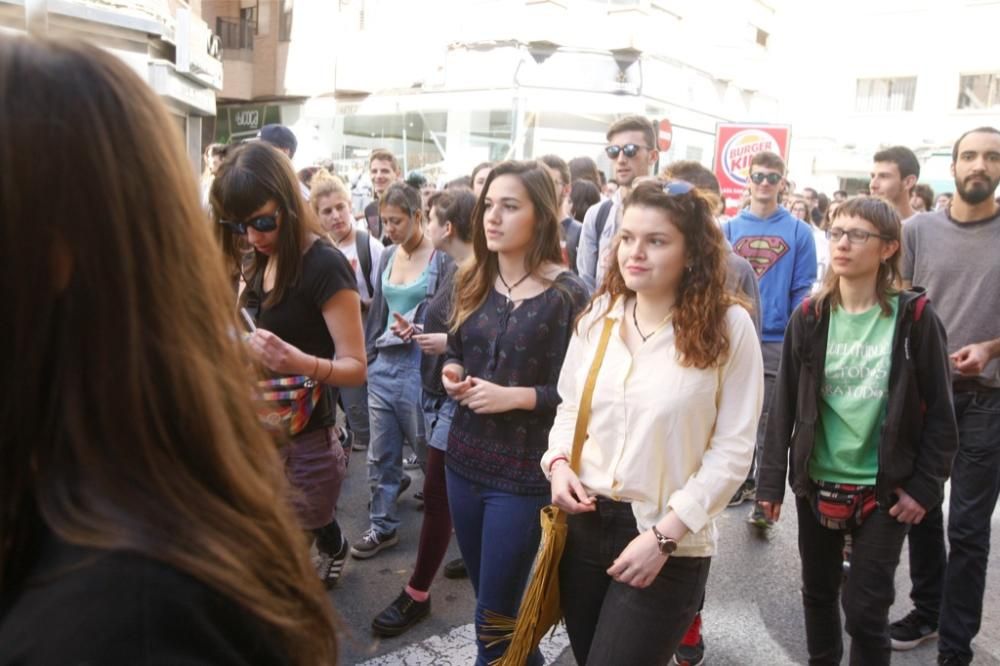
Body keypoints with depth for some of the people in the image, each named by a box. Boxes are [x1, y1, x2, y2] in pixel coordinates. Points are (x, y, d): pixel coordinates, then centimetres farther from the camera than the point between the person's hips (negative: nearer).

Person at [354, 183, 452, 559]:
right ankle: (382, 526, 24)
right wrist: (367, 355, 16)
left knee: (429, 450, 7)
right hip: (383, 364, 6)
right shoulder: (388, 256, 11)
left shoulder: (442, 258, -8)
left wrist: (418, 330, -26)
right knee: (381, 453, 11)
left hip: (420, 365, -6)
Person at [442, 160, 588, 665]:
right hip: (464, 459, 6)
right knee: (488, 599, 21)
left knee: (494, 618, 3)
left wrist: (515, 397, -22)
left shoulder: (567, 295, -14)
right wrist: (451, 373, -4)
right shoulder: (472, 281, 5)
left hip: (524, 472, -6)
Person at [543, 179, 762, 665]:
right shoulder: (598, 314, 1)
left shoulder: (727, 325, -11)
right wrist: (558, 462, -7)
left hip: (668, 544, -4)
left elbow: (732, 449, -11)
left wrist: (665, 534, -15)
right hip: (584, 525, 5)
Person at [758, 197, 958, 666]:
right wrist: (771, 479, -2)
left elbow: (939, 412, -4)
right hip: (817, 484, 3)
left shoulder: (914, 318, -8)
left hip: (884, 490, -3)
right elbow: (784, 404, 0)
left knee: (865, 609, 3)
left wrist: (925, 486, -7)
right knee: (818, 593, 18)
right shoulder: (809, 318, -2)